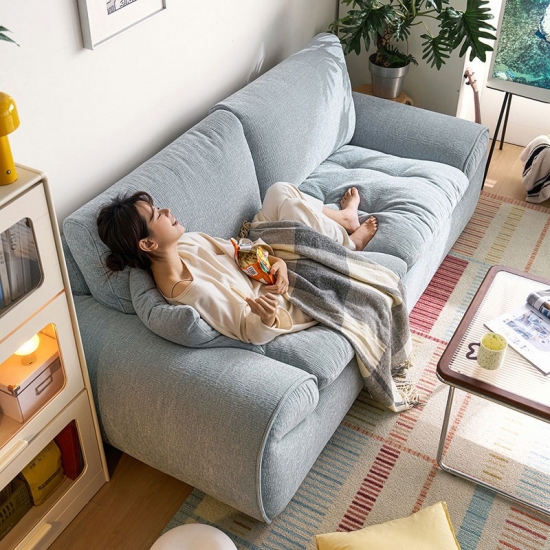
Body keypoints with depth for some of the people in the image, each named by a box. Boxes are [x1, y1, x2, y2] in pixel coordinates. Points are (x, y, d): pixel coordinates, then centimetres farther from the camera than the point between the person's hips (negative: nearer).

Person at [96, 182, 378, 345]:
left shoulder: (182, 244, -14)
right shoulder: (194, 291, -38)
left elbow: (234, 249, -4)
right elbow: (251, 333, -30)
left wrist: (275, 261, -20)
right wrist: (267, 318, -51)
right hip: (288, 299, -7)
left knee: (281, 191, 5)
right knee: (296, 209, -15)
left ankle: (344, 218, 35)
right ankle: (349, 242, 21)